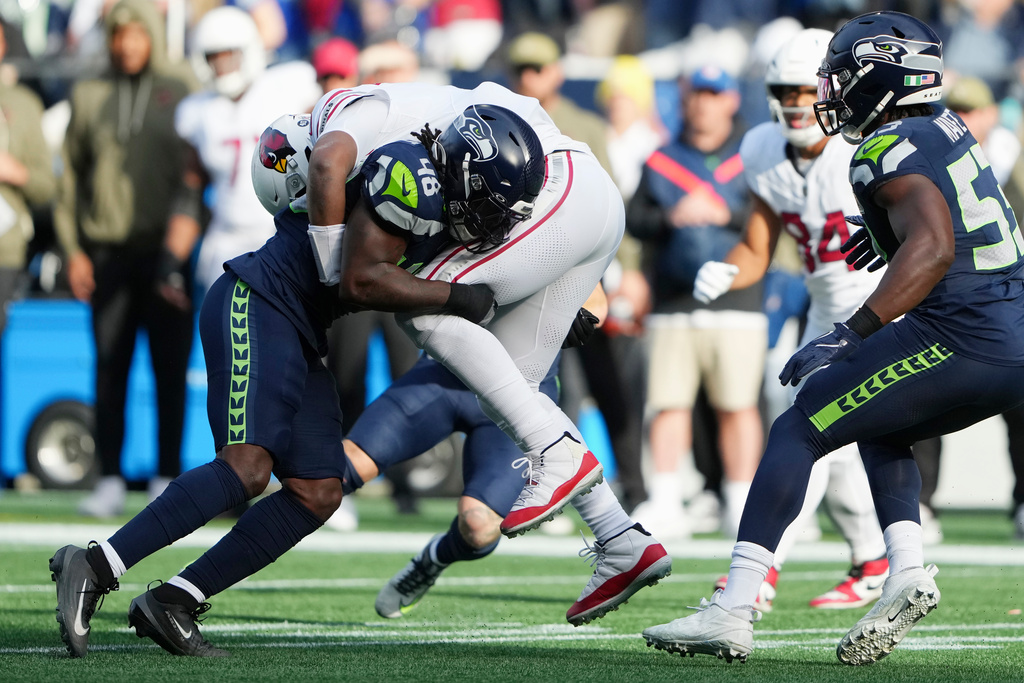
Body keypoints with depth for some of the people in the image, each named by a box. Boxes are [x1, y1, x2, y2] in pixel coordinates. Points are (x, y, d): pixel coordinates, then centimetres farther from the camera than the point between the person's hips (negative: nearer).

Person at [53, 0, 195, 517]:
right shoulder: (89, 97, 12)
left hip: (166, 249, -1)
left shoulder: (180, 95, 7)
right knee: (109, 368, 0)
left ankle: (167, 480, 5)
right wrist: (72, 248, 4)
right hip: (107, 251, 2)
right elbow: (71, 174, 13)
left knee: (170, 370, -1)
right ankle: (109, 482, 4)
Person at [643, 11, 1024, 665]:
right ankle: (908, 572, 9)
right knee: (881, 428, 30)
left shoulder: (891, 152, -12)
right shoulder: (948, 129, 15)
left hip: (964, 340, -9)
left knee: (799, 431, -3)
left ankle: (732, 612, -9)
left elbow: (934, 250, -27)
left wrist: (850, 335, -27)